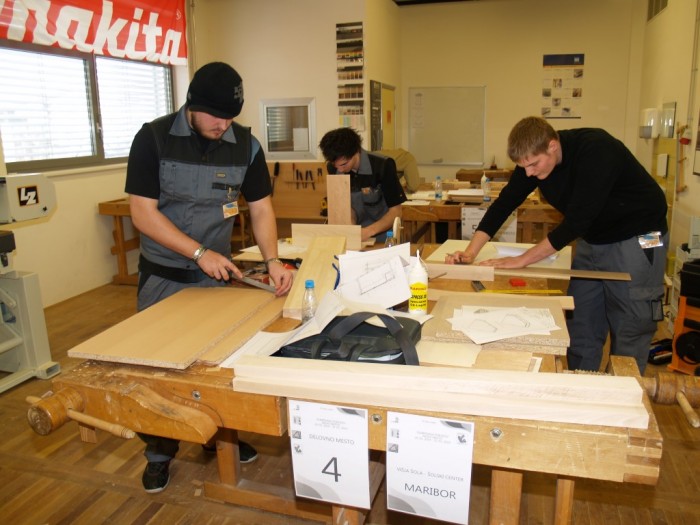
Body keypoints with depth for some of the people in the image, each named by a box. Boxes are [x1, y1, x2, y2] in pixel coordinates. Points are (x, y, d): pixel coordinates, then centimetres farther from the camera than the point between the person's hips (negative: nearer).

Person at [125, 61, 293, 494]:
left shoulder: (246, 145, -7)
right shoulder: (154, 138, -16)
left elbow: (261, 207, -3)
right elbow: (143, 212, -17)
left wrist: (272, 260, -18)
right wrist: (200, 253, -24)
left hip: (217, 272, 2)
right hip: (163, 276, -2)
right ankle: (160, 451, 29)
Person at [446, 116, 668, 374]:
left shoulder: (596, 150, -30)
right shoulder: (534, 158, -10)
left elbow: (576, 222, -32)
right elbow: (504, 203, -7)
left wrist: (521, 260, -28)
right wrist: (470, 252, -17)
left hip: (636, 238, -6)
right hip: (592, 238, 7)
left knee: (629, 333, -1)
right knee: (581, 328, 9)